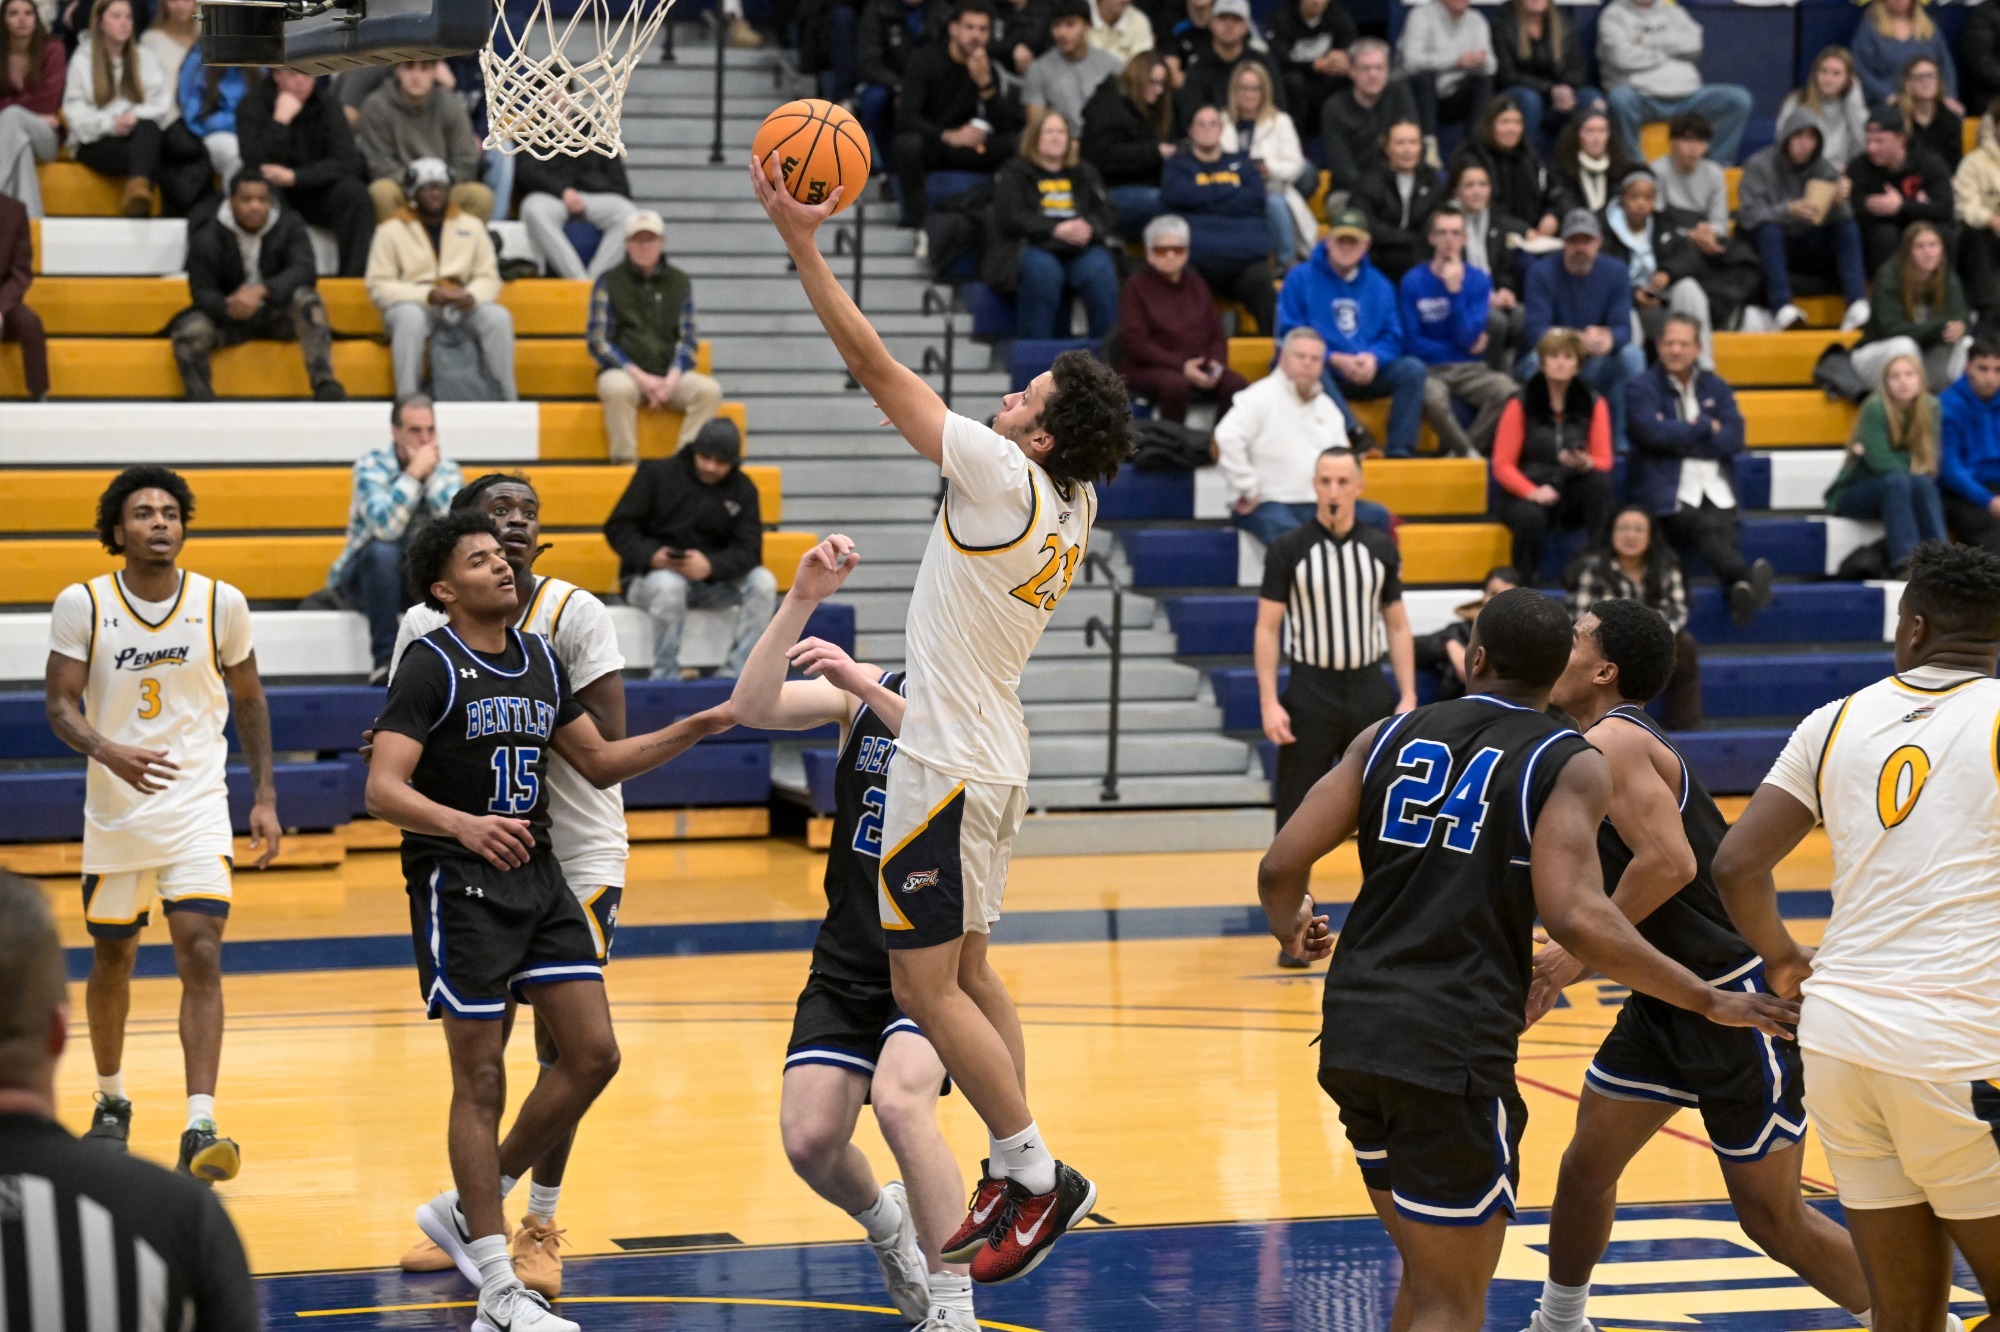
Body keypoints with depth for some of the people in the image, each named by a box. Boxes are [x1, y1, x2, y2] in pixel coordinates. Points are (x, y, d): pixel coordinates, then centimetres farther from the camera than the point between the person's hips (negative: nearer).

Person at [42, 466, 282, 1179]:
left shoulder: (221, 603, -3)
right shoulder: (81, 604, -6)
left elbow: (248, 698, 10)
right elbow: (61, 705, -8)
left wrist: (265, 797, 6)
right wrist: (110, 753, -28)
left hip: (197, 811, -1)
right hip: (114, 815, 1)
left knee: (201, 957, -15)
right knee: (111, 961, 14)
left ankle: (199, 1130, -20)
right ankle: (111, 1104, 38)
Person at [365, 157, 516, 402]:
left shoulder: (471, 226, 14)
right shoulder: (391, 231, 5)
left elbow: (488, 277, 10)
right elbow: (378, 287, -3)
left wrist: (471, 296, -15)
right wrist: (428, 294, -16)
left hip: (462, 308, 3)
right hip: (416, 305, -2)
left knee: (498, 317, -27)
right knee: (409, 317, -38)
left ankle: (503, 403, -24)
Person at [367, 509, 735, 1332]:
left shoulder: (539, 659, 11)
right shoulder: (431, 667, -11)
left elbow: (598, 762, 21)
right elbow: (383, 790, -21)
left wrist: (694, 729, 10)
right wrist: (464, 824, -38)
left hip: (536, 874, 7)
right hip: (458, 885, -7)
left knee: (593, 1055, 2)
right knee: (482, 1078, -4)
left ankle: (466, 1210, 18)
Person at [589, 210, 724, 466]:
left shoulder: (679, 282, 13)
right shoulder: (609, 282, 5)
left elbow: (688, 339, 9)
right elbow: (598, 341, -1)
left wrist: (671, 380, -10)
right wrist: (640, 377, -13)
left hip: (670, 375, 3)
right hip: (624, 372, -3)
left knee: (710, 389, -26)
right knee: (618, 388, -38)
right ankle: (625, 461, -32)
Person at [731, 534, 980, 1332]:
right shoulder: (859, 692, 3)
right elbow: (752, 707, -13)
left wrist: (866, 688, -41)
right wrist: (801, 601, -24)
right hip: (847, 963, 4)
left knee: (899, 1099, -29)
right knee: (809, 1138, -7)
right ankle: (887, 1225, 29)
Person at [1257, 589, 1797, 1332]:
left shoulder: (1390, 737, 10)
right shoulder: (1570, 765, -3)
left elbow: (1281, 867, 6)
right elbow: (1575, 918, -17)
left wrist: (1292, 932, 29)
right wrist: (1710, 1002, -8)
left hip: (1353, 1033, 5)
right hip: (1455, 1048, -5)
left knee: (1429, 1270, 23)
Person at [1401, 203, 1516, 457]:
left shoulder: (1478, 281, 4)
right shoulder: (1413, 282, -1)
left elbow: (1468, 339, -7)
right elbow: (1413, 343, -2)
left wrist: (1455, 291, -16)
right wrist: (1465, 348, -1)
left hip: (1469, 370, 2)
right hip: (1429, 371, -2)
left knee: (1507, 391, -30)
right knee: (1432, 397, -39)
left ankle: (1458, 452, -15)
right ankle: (1470, 454, -14)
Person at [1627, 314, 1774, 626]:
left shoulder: (1715, 387, 21)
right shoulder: (1641, 388, 12)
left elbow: (1733, 439, 6)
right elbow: (1654, 431, -8)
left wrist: (1681, 442, -2)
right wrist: (1705, 427, 2)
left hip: (1715, 488, 3)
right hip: (1668, 492, -3)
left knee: (1723, 527, -30)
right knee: (1704, 527, -34)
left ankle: (1739, 589, -56)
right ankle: (1748, 577, -60)